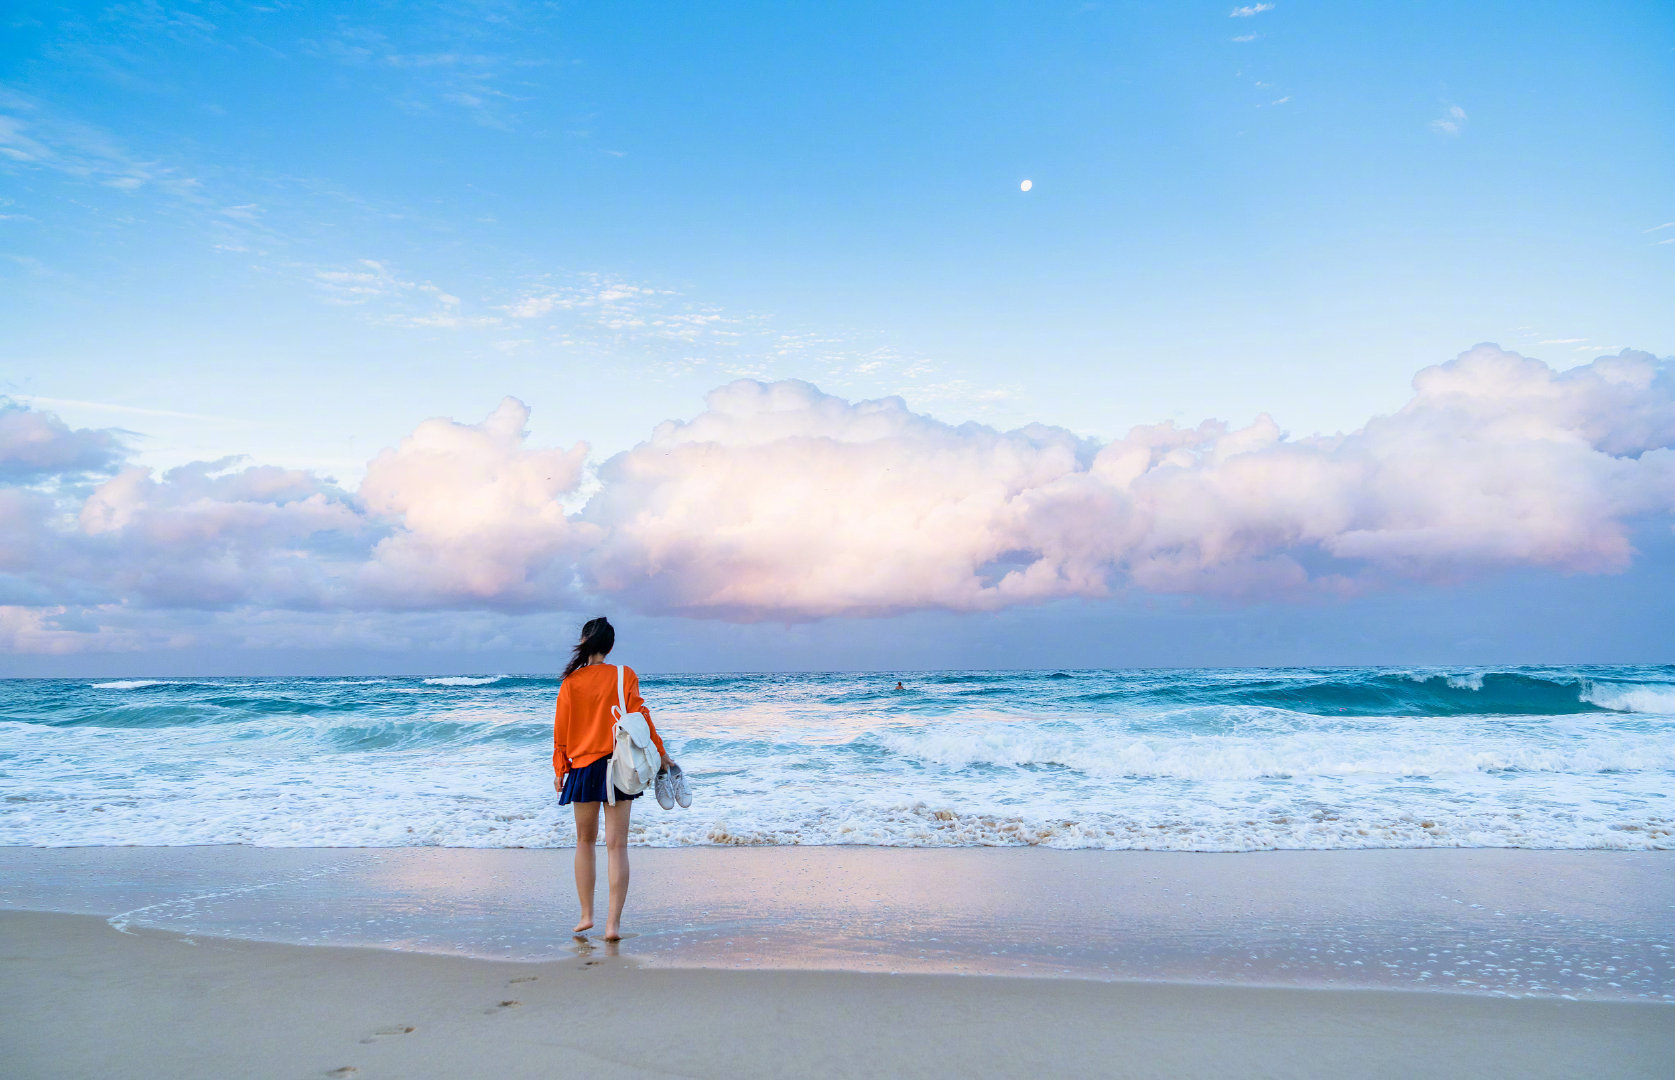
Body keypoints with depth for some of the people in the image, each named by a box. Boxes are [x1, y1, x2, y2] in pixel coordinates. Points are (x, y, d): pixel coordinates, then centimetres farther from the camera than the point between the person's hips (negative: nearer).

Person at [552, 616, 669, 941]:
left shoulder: (571, 682, -2)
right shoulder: (625, 676, -4)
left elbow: (561, 729, 2)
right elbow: (640, 717, -5)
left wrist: (560, 769, 12)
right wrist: (660, 754, 3)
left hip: (583, 767, 1)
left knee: (585, 841, 17)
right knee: (617, 844, 1)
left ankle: (586, 914, 18)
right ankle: (613, 922, -3)